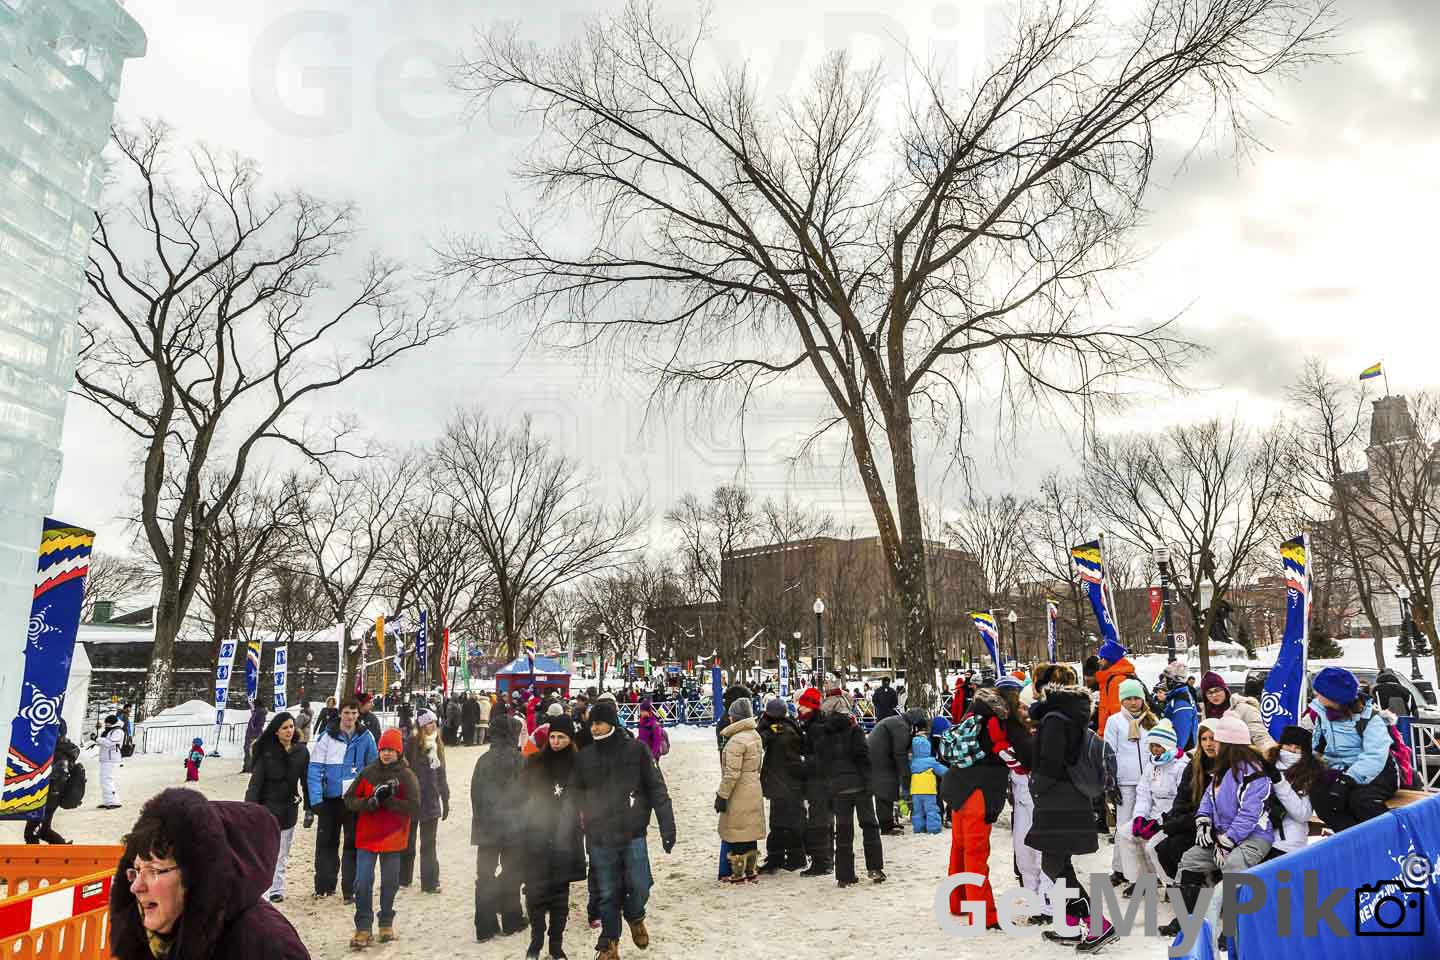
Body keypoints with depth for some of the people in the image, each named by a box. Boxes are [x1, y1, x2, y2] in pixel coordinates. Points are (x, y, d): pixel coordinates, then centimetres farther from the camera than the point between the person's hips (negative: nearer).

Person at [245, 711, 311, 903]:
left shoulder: (301, 751, 2)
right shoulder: (266, 751, -8)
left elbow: (306, 780, 7)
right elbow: (255, 781, -9)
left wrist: (309, 808, 6)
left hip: (290, 808, 4)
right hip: (268, 807, -4)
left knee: (282, 855, 13)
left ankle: (277, 890, 24)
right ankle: (263, 893, -5)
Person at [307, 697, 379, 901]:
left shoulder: (366, 737, 0)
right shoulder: (327, 737, -5)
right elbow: (315, 769, -7)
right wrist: (315, 799, -14)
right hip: (331, 798, 0)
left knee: (353, 845, 6)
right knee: (326, 842, 8)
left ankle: (350, 890, 13)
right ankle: (324, 886, 22)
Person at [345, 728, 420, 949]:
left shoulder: (407, 777, -5)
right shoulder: (368, 773, 1)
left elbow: (414, 807, -12)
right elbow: (349, 800, 0)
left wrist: (388, 800, -21)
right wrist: (371, 802, -18)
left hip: (393, 839, -1)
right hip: (367, 837, 1)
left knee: (389, 883, 11)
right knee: (363, 883, -4)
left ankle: (386, 923, 29)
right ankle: (363, 928, 7)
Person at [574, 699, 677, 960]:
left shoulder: (636, 749, -5)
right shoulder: (584, 757, 3)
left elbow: (657, 789, -4)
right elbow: (578, 796, 12)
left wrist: (667, 827, -7)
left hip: (633, 834, -2)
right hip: (600, 839, 2)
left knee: (639, 887, -3)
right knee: (607, 894, 7)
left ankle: (634, 916, 30)